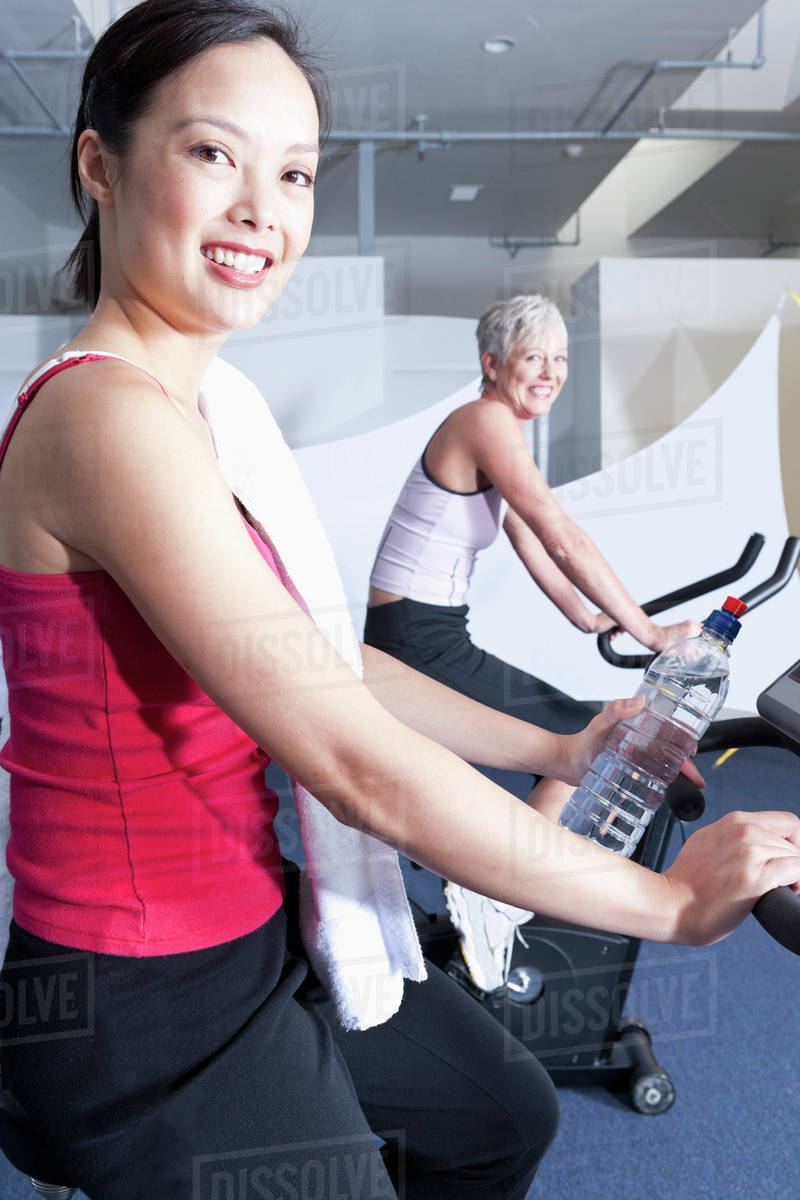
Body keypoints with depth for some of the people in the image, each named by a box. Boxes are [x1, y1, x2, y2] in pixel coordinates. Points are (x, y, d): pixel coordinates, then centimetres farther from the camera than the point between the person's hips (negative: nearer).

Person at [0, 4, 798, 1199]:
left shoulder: (181, 414, 6)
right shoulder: (110, 417, -26)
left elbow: (329, 670, 7)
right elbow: (361, 767, -28)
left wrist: (556, 751, 8)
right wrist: (669, 899, -17)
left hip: (247, 941, 9)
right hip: (152, 1015, -8)